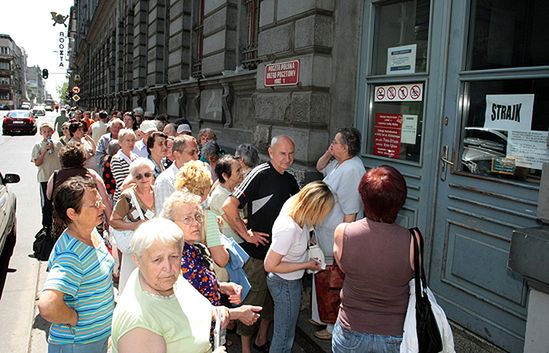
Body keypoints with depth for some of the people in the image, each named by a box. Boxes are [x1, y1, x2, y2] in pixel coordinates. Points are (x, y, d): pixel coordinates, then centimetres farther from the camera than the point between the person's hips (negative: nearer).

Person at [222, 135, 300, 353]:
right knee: (252, 301, 5)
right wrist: (246, 234, -18)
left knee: (273, 299, 20)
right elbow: (229, 206, -24)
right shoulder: (260, 174, -17)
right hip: (257, 252, -7)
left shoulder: (289, 179, 5)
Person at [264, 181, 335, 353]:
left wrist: (307, 241, -4)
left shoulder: (293, 207, -13)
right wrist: (307, 265, -21)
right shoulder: (288, 228, -36)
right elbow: (270, 265, -27)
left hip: (291, 281, 8)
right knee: (284, 335, 13)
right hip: (285, 285, -8)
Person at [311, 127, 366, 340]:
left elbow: (350, 212, -28)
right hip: (326, 235, 10)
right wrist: (328, 154, 4)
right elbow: (320, 167, 24)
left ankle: (335, 328, 23)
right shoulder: (339, 163, 5)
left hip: (337, 239, -10)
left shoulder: (351, 170, -26)